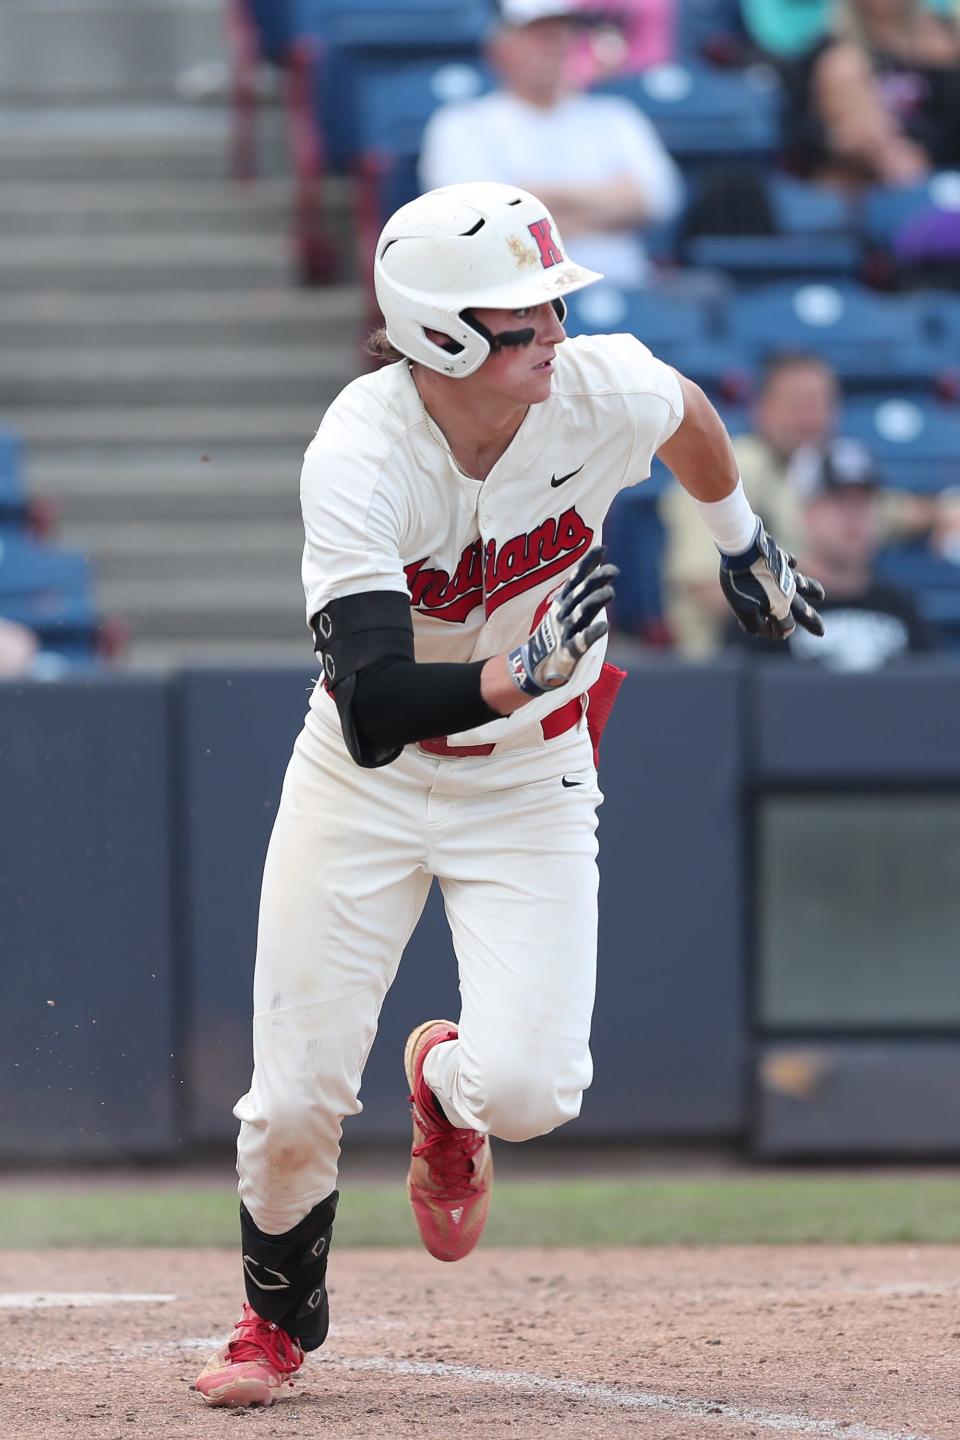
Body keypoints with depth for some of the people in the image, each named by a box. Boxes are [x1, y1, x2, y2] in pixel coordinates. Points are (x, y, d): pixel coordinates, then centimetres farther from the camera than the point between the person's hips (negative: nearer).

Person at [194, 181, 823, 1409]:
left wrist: (742, 543, 24)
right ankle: (279, 1319, 32)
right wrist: (529, 672, -48)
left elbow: (686, 412, 9)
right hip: (368, 782, -2)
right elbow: (376, 709, -38)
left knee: (527, 1089, -17)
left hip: (529, 780, 2)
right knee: (295, 1106, -1)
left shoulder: (600, 390, -20)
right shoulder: (360, 457, -29)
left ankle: (446, 1088, 24)